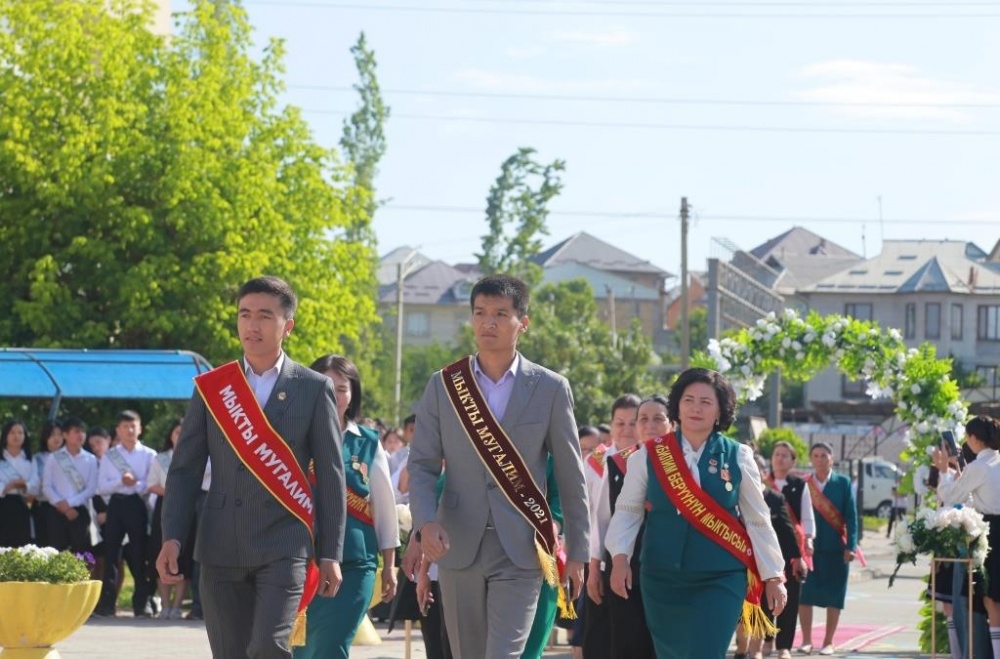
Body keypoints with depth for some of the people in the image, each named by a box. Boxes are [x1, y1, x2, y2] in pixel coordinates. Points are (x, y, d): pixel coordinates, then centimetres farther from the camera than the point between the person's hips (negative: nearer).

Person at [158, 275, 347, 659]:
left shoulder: (314, 389, 3)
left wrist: (330, 555, -1)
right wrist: (172, 538, -4)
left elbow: (331, 477, 3)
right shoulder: (210, 387, 8)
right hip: (222, 548, 3)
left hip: (284, 545, -3)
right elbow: (184, 469, 8)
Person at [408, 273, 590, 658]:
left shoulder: (551, 389, 2)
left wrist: (577, 553, 5)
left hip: (520, 551, -2)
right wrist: (426, 522, -15)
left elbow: (570, 477, 5)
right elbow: (422, 465, 4)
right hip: (458, 548, 2)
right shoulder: (443, 385, 6)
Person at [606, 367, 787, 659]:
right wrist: (620, 557, -8)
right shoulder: (649, 456, 1)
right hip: (662, 579, 2)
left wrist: (774, 576, 5)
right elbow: (628, 511, 5)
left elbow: (758, 521, 5)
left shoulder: (737, 457, 0)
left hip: (720, 580, -2)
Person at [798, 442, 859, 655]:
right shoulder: (803, 484, 5)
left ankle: (828, 642, 10)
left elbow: (851, 517, 0)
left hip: (836, 548, -1)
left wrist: (851, 546, -8)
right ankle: (806, 640, 7)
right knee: (805, 595, -2)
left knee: (833, 596, 2)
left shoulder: (843, 483, 3)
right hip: (809, 547, 1)